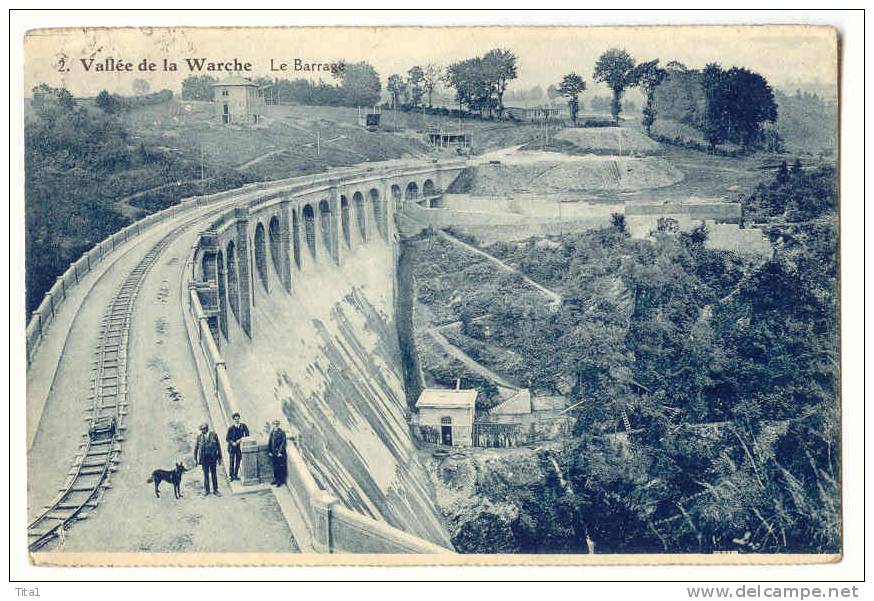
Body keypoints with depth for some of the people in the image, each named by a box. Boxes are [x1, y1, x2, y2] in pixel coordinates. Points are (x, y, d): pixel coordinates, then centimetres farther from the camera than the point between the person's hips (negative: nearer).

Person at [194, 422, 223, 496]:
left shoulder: (213, 435, -7)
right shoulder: (199, 437, -5)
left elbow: (218, 446, -1)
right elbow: (196, 448, 4)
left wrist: (219, 457, 0)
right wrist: (195, 459, 4)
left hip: (213, 458, -1)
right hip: (204, 458, 1)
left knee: (214, 474, 7)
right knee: (206, 474, 10)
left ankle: (215, 490, 17)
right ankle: (206, 490, 23)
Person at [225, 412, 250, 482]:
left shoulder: (243, 426, -5)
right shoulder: (231, 428, -9)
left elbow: (247, 434, 1)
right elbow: (227, 438, -5)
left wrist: (241, 440, -12)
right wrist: (232, 443, -21)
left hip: (240, 447, 2)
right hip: (232, 447, -2)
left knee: (238, 462, 9)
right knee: (232, 462, 2)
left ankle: (235, 475, 22)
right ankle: (231, 476, 12)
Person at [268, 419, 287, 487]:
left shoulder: (282, 432, -7)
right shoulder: (272, 432, 9)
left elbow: (283, 443, -9)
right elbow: (269, 442, 12)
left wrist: (280, 452, -13)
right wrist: (269, 451, 6)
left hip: (280, 453, -5)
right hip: (273, 453, 5)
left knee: (280, 467, -2)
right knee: (275, 466, 11)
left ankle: (281, 481, 5)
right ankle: (275, 479, 22)